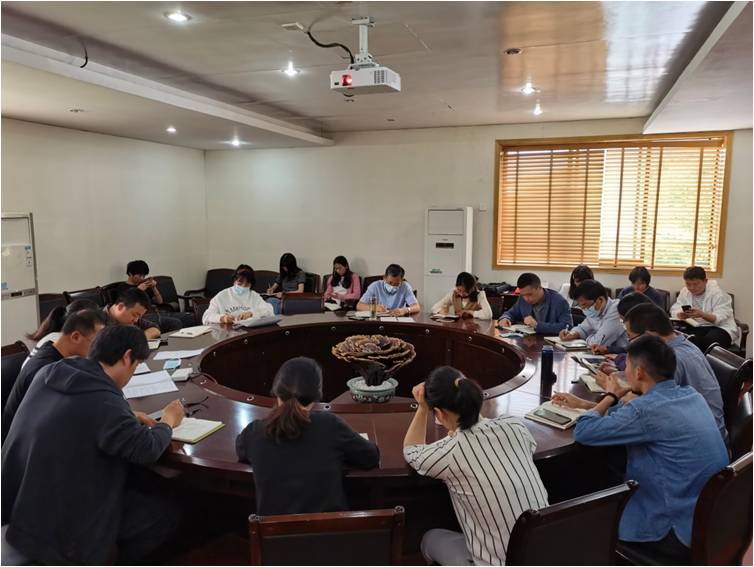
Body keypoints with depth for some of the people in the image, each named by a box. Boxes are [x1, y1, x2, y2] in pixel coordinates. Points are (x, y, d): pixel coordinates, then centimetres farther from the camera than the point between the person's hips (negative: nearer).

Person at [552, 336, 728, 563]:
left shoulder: (648, 408, -28)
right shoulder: (690, 394, 0)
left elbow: (582, 432, -18)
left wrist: (610, 397, -2)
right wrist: (583, 404, 20)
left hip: (684, 532, -7)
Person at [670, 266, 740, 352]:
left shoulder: (718, 293, -11)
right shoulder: (685, 292, 3)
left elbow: (720, 319, -20)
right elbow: (674, 310, -4)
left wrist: (702, 315, -38)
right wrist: (681, 315, -28)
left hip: (720, 328, -3)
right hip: (696, 327, 3)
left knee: (710, 339, -36)